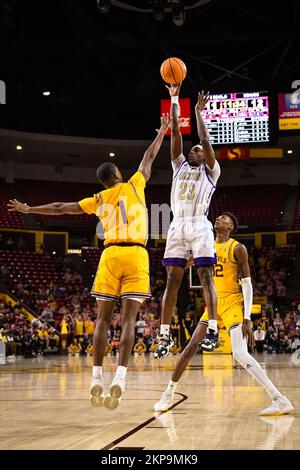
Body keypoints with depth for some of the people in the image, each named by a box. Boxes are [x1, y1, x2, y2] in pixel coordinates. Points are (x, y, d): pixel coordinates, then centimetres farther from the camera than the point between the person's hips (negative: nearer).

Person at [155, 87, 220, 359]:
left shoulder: (210, 171, 14)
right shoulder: (180, 165, 24)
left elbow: (205, 139, 1)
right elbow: (175, 132, 19)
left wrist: (198, 112, 7)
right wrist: (174, 99, 17)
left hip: (199, 225, -4)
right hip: (177, 226, 4)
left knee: (206, 275, -11)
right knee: (173, 279, -1)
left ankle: (213, 330, -15)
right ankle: (165, 335, -2)